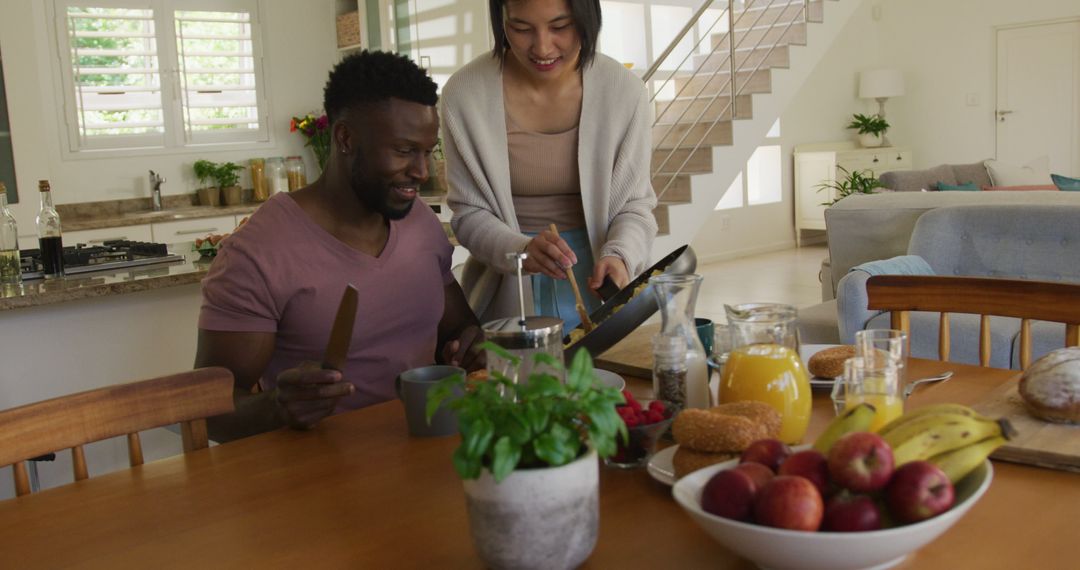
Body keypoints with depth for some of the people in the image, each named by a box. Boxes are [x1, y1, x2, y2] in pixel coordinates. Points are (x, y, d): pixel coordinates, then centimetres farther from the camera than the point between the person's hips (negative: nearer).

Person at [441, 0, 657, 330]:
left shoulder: (623, 90, -11)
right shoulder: (465, 93, -13)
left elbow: (634, 206, -3)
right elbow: (469, 214, -6)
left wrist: (618, 256, -23)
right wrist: (521, 250, -26)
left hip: (593, 285, 1)